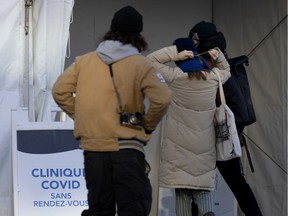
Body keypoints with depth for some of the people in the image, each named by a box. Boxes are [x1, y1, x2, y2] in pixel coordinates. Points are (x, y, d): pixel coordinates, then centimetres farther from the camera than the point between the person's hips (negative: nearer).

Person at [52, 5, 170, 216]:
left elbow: (60, 90, 7)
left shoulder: (84, 61, 6)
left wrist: (82, 117, 12)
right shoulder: (141, 65, -7)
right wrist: (148, 126, -1)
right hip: (127, 148, -4)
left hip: (93, 146, 4)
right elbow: (161, 99, -17)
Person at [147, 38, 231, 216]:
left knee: (182, 190, 1)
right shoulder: (213, 76, 1)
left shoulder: (175, 76, -8)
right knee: (203, 188, 7)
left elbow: (151, 60, 3)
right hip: (204, 146, 3)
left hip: (179, 145, -3)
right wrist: (218, 56, 7)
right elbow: (226, 70, 25)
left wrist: (175, 54, -7)